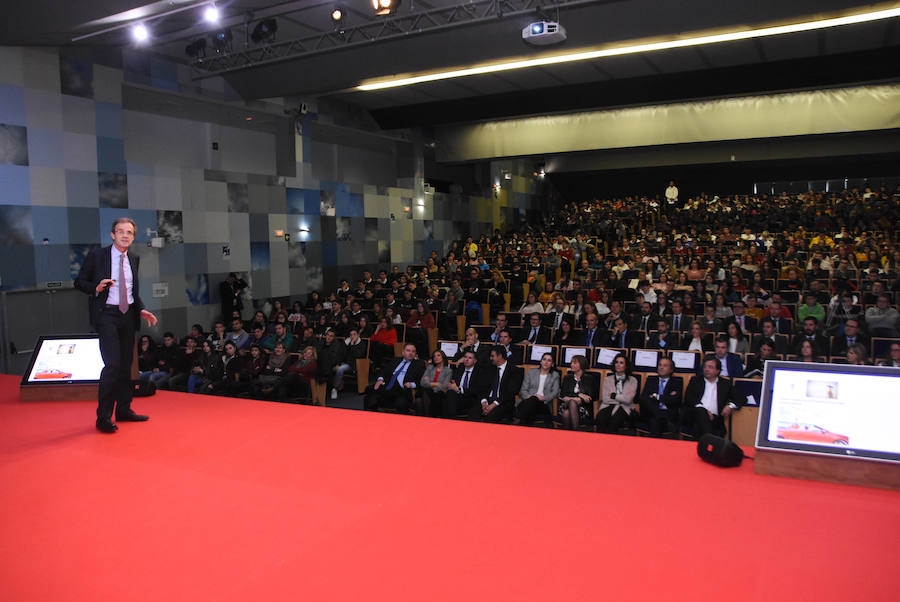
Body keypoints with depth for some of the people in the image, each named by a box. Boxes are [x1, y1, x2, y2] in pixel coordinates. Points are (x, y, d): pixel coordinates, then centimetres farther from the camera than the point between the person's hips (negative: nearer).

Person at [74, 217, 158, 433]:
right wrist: (96, 288, -17)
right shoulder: (97, 256, -3)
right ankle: (103, 416, -3)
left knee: (126, 364, 10)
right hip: (107, 315, -6)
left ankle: (123, 409, 22)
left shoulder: (134, 259, 12)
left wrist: (141, 310, 7)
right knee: (112, 364, -13)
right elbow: (79, 282, 2)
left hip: (128, 315, 6)